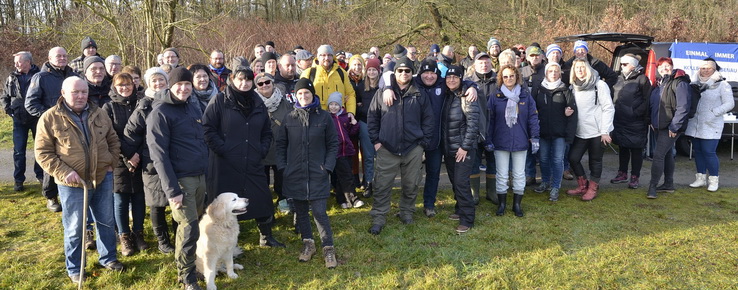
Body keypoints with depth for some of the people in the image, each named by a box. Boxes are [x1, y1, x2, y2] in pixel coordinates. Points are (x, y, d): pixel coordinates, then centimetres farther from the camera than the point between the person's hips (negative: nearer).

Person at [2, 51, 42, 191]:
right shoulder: (12, 78, 6)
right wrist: (8, 110, 1)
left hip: (37, 118, -2)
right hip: (19, 119, 3)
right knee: (18, 150, 3)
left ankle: (40, 174, 24)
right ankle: (18, 180, 11)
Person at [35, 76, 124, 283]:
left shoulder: (98, 114, 4)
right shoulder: (50, 118, -9)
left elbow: (113, 140, 15)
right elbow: (43, 153, -8)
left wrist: (110, 163, 3)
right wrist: (64, 172, -18)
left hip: (103, 179, 4)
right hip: (72, 184, -4)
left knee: (106, 221, 16)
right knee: (74, 228, 8)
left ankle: (108, 258, 35)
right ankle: (74, 269, 26)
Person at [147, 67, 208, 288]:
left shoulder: (194, 109, 13)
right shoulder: (160, 113, -10)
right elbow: (159, 154, -14)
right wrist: (172, 189, -19)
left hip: (200, 177, 7)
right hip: (180, 179, -7)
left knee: (194, 225, 14)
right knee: (189, 229, -5)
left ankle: (191, 262, 30)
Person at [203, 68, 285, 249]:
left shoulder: (258, 104, 11)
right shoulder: (220, 102, -4)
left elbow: (267, 131, 19)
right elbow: (208, 128, -10)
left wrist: (262, 150, 5)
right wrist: (222, 149, -15)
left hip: (253, 165, 5)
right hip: (225, 165, -4)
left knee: (263, 199, 10)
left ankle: (266, 237, 29)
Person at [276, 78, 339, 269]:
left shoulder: (324, 117, -1)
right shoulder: (289, 119, 4)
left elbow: (333, 144, 3)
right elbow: (280, 144, 9)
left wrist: (328, 166, -6)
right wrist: (282, 166, -1)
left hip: (318, 174, -2)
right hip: (295, 174, 3)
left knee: (319, 212, -7)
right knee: (301, 211, 11)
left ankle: (328, 248, 5)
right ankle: (308, 243, 28)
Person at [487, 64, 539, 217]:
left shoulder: (526, 96, 2)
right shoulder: (495, 97, 0)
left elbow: (533, 117, 2)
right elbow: (490, 120, 0)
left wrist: (535, 137, -3)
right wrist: (489, 140, -4)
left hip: (520, 142, 1)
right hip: (501, 142, -1)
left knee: (519, 175, 9)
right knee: (502, 175, 7)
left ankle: (517, 204, 23)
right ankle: (502, 203, 21)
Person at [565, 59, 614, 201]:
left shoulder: (599, 85, -8)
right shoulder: (574, 87, 8)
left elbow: (608, 108, -9)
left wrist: (605, 131, -13)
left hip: (597, 131, -5)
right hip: (580, 131, 5)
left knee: (595, 160, 7)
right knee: (573, 158, 1)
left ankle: (593, 188, 22)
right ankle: (582, 185, 20)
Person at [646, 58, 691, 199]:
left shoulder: (679, 83, -13)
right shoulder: (659, 83, 12)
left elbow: (683, 107, -18)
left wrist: (674, 127, -19)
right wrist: (652, 121, 10)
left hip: (671, 128, -8)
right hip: (659, 126, 8)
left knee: (658, 154, -12)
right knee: (667, 154, 16)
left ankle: (653, 186, -6)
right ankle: (668, 184, 26)